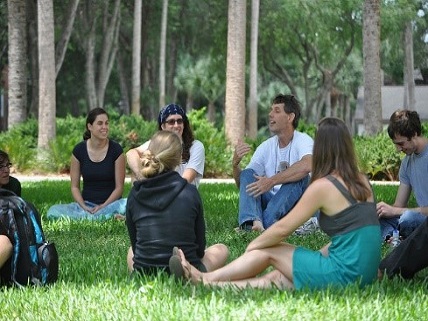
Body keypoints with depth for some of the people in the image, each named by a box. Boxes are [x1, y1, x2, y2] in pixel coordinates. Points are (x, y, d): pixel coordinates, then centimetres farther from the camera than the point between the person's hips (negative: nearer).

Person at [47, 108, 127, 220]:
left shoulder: (116, 150, -4)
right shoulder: (79, 150, 1)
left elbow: (119, 187, -3)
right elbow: (75, 186, 4)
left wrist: (103, 206, -16)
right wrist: (84, 207, -13)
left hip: (110, 203, -3)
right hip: (86, 204, 3)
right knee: (53, 211, -27)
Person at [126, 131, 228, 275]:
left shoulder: (135, 194, -3)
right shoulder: (190, 192, -8)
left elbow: (134, 242, 7)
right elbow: (200, 246, 2)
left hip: (143, 273, 2)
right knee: (221, 250, 29)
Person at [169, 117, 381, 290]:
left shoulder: (323, 185, -9)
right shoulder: (361, 181, 13)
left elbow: (283, 228, -3)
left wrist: (253, 245, 12)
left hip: (345, 272, -7)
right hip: (367, 270, 7)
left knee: (268, 251, 4)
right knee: (276, 277, 6)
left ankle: (206, 280, 6)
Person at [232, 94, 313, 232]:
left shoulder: (303, 140, -9)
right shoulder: (266, 147, 8)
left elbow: (306, 166, -34)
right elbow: (242, 184, 6)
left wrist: (271, 181, -36)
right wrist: (235, 164, -15)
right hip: (270, 202, 5)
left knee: (298, 177, -30)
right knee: (247, 174, -13)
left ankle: (266, 223, -38)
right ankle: (253, 222, -41)